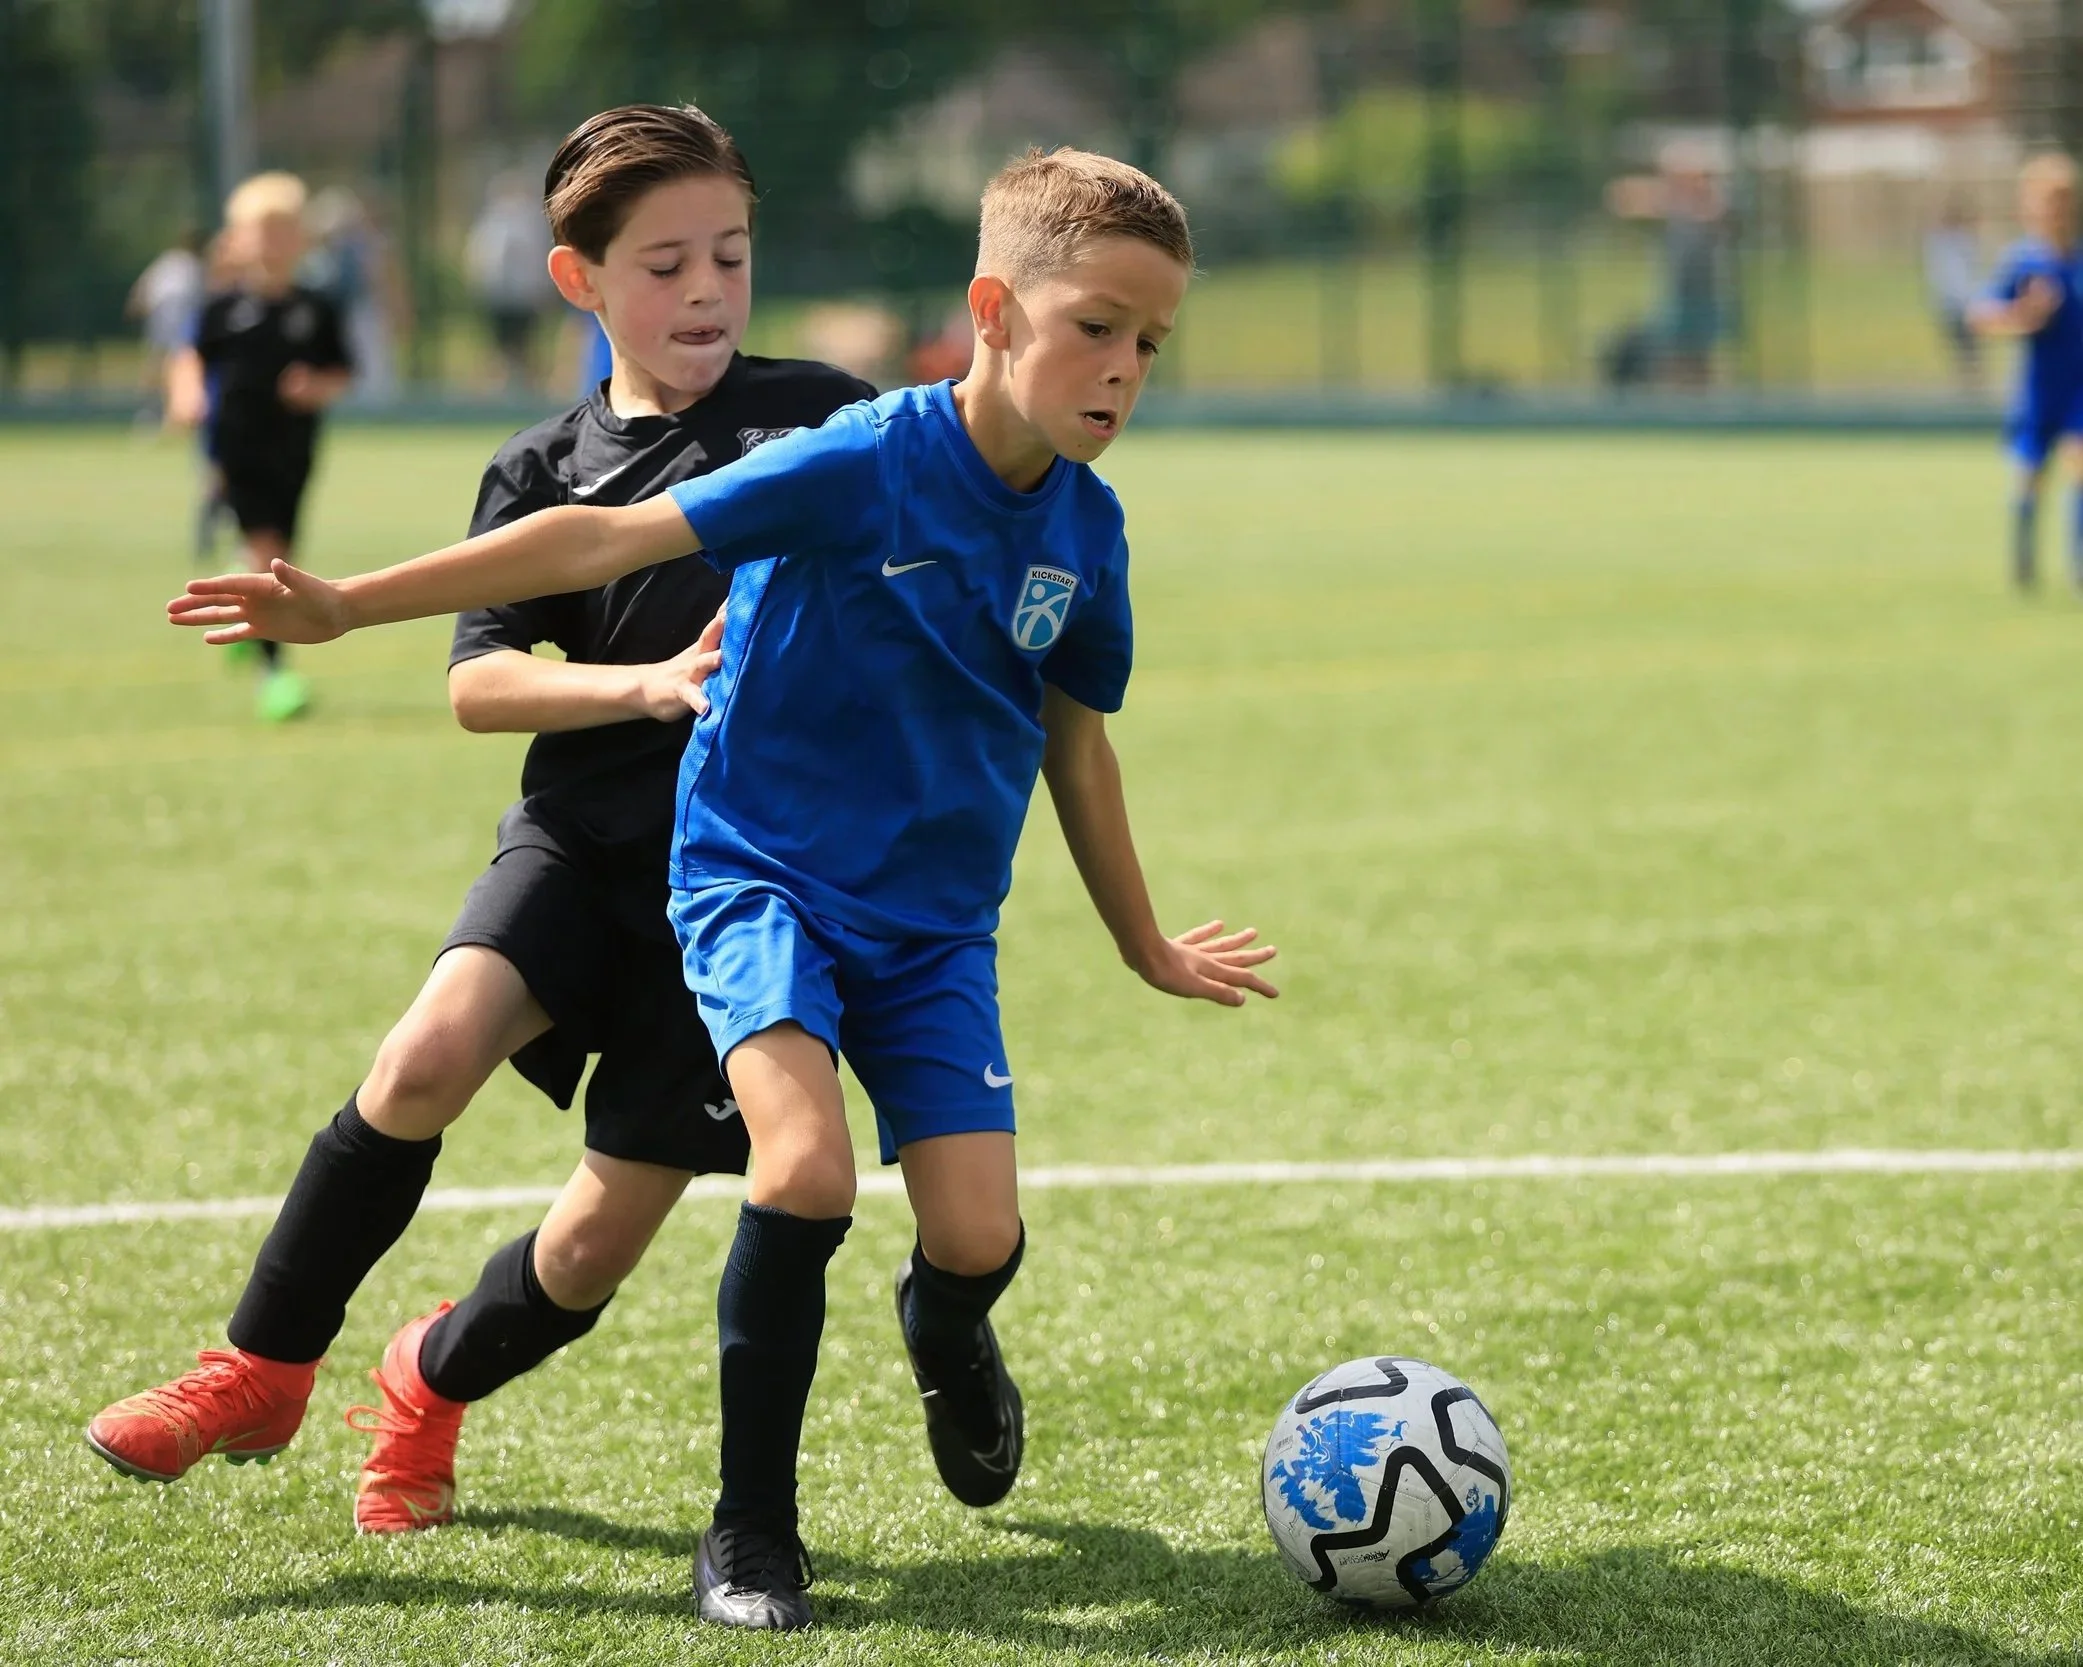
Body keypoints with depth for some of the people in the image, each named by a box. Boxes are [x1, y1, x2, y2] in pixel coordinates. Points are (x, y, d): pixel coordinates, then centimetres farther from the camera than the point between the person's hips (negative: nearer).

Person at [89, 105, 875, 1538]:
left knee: (611, 1226, -4)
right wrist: (653, 684, -21)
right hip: (584, 833, 1)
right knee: (429, 1055, -25)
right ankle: (266, 1369, -6)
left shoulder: (821, 417, 0)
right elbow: (477, 681, -5)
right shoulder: (545, 469, 5)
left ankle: (439, 1379, 29)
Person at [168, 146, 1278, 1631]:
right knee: (808, 1170, -26)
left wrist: (1146, 943, 25)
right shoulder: (865, 467, -19)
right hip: (761, 876, -4)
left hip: (937, 920, 4)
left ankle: (946, 1338, 31)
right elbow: (611, 540, -20)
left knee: (978, 1237, -9)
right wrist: (347, 606, -23)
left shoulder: (1085, 529, -2)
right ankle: (750, 1533, -9)